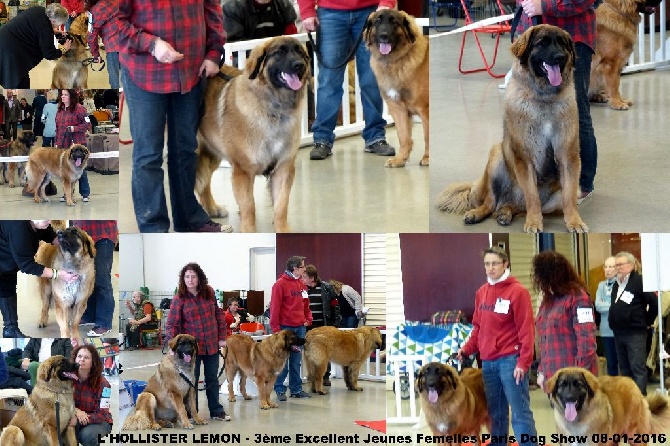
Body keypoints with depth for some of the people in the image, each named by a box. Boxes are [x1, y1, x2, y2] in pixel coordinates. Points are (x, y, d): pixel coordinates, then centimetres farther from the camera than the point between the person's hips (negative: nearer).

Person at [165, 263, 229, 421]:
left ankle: (216, 411, 26)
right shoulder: (179, 299, -10)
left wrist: (222, 337, 5)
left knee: (212, 379, 14)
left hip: (211, 345, 4)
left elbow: (219, 315, 8)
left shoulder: (209, 293, 1)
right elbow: (171, 324, -12)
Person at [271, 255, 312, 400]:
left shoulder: (301, 284, 13)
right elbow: (274, 307, -11)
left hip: (300, 327, 7)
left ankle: (296, 389, 14)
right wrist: (276, 329, -14)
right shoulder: (280, 284, -9)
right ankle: (280, 390, 3)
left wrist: (308, 319, 7)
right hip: (285, 327, -7)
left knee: (296, 361, 10)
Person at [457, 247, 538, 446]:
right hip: (488, 362, 7)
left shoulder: (517, 291, -7)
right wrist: (467, 349, 5)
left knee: (520, 413, -7)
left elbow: (526, 329, -11)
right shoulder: (481, 292, 13)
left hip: (510, 360, -6)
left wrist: (523, 362, -17)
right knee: (495, 413, 13)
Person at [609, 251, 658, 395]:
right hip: (618, 333, 8)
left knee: (638, 368, -7)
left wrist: (647, 321, -5)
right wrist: (614, 323, 13)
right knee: (624, 369, 13)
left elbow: (654, 302, -15)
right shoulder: (616, 284, 15)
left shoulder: (640, 281, -11)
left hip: (635, 333, -8)